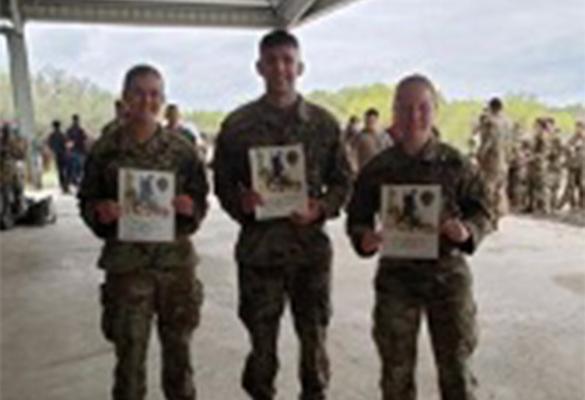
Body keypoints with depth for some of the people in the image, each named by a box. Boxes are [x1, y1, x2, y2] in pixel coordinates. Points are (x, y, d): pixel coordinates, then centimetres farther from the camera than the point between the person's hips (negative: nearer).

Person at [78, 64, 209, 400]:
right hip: (127, 265, -1)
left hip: (177, 262, 1)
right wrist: (100, 211, -17)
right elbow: (87, 202, 4)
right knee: (130, 352, 6)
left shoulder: (181, 149, 1)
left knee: (178, 347, 14)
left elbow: (201, 200, 6)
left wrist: (190, 207, -16)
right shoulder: (105, 149, -2)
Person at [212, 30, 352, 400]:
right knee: (262, 339, 10)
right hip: (258, 247, -1)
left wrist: (320, 209, -11)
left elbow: (343, 181, 7)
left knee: (314, 338, 11)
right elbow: (222, 182, 5)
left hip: (311, 247, 1)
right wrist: (240, 202, -16)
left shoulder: (324, 123, 3)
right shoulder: (238, 124, 0)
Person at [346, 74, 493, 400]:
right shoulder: (377, 168, -2)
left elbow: (482, 211, 1)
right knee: (396, 367, 12)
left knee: (456, 365, 9)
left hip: (447, 272, 0)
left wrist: (468, 231, -21)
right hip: (396, 275, 1)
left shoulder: (455, 163, -4)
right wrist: (364, 238, -17)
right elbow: (358, 217, 4)